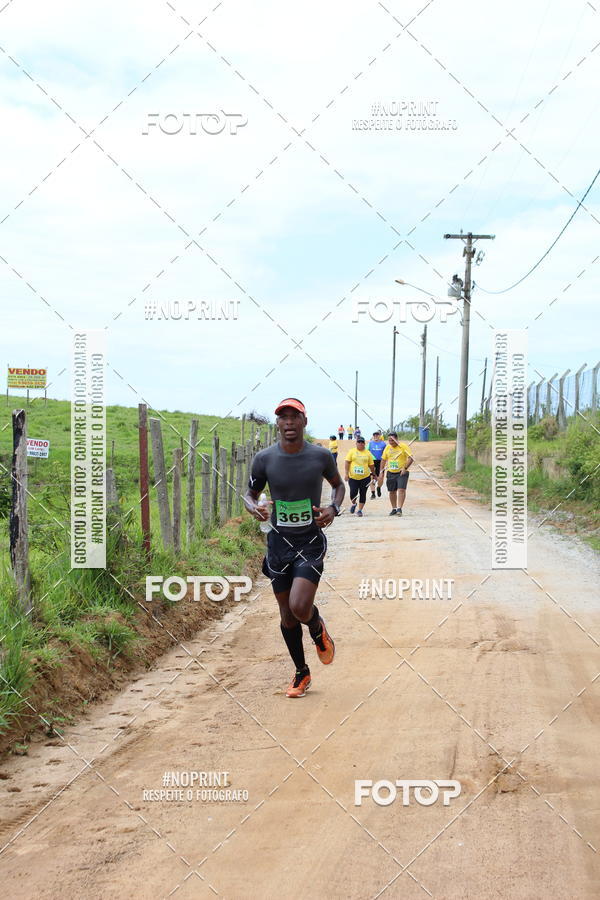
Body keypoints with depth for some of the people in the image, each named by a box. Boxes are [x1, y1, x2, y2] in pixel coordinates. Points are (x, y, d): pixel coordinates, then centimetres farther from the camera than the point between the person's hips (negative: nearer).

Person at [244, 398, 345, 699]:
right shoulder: (265, 458, -6)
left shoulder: (321, 456, -7)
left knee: (300, 606, -20)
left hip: (311, 542, -2)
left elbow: (339, 484, 12)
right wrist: (253, 508, -16)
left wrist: (334, 508, -8)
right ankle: (301, 673, 30)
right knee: (287, 614, 10)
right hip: (279, 542, 2)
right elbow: (250, 493, 8)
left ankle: (318, 631, 17)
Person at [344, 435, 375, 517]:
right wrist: (346, 474, -8)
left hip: (365, 477, 1)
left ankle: (360, 510, 12)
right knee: (353, 493, -6)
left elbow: (371, 465, 13)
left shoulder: (367, 453, 7)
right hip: (353, 477, -1)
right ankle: (353, 504, 24)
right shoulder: (352, 451, 3)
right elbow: (347, 462, 0)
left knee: (363, 494, 1)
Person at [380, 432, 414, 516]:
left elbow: (411, 458, -12)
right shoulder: (387, 448, 7)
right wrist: (381, 472, 10)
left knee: (401, 490, -16)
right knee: (392, 491, 10)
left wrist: (405, 468, -22)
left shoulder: (403, 447, -8)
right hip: (391, 473, 5)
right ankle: (394, 509, 22)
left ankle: (399, 508, -18)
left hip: (402, 472, -5)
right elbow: (383, 460, 15)